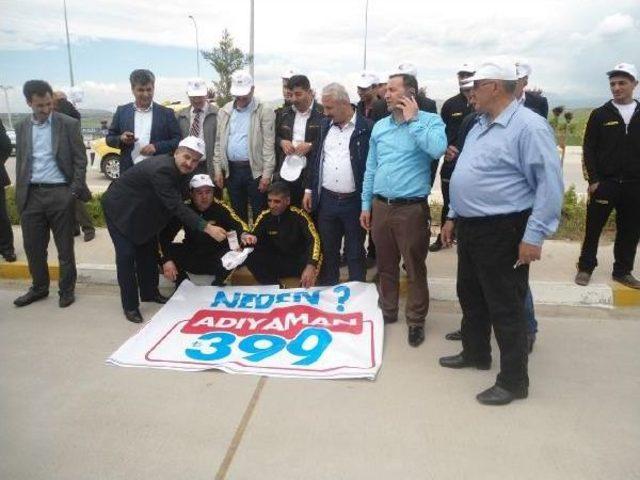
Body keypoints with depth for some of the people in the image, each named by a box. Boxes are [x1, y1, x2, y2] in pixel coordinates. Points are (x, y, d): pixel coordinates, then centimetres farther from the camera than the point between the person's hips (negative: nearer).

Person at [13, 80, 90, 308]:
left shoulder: (69, 124, -2)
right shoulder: (22, 127, 10)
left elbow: (80, 159, -3)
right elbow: (20, 163, 14)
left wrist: (74, 191, -12)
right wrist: (20, 196, 9)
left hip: (60, 193, -4)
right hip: (31, 194, 4)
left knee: (65, 247, 5)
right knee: (33, 247, 10)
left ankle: (67, 289, 19)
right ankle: (39, 287, 28)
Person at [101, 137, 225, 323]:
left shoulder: (178, 169, -8)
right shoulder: (161, 169, -35)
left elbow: (177, 201, 4)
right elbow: (176, 206, -41)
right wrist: (207, 228, -45)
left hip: (141, 209, 9)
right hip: (120, 208, -9)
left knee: (148, 249, 12)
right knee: (126, 254, -10)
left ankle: (149, 293, 29)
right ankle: (130, 306, 1)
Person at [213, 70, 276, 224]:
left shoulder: (264, 111, -4)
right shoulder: (224, 111, 10)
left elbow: (269, 144, -9)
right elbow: (219, 143, 11)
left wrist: (267, 173, -14)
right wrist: (218, 169, 5)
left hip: (255, 169, -4)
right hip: (231, 169, 4)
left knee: (259, 213, 3)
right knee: (237, 212, 14)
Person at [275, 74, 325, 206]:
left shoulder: (322, 113, -6)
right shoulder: (285, 113, 14)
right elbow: (275, 137, 23)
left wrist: (311, 146, -18)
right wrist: (281, 142, 1)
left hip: (311, 175, -5)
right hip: (286, 173, 5)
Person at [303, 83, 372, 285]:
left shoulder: (366, 128, -9)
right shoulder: (326, 125, 9)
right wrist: (309, 189, 11)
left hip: (354, 201, -4)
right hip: (326, 200, 5)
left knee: (355, 253, 8)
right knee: (327, 250, 14)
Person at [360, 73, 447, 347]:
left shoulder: (430, 121, -4)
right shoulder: (379, 126, 10)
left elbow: (437, 150, -26)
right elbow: (371, 168, 13)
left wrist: (412, 119, -15)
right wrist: (366, 204, 11)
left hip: (412, 208, -5)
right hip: (380, 206, 5)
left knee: (415, 268, 4)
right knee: (385, 265, 16)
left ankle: (416, 321, 19)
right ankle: (387, 311, 33)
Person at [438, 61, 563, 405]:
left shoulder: (529, 126, -15)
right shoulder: (480, 126, 13)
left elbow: (551, 184, -19)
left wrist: (534, 236, -22)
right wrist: (453, 217, 19)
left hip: (503, 232, -9)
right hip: (470, 228, 9)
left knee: (505, 308, 1)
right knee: (470, 297, 20)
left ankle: (513, 381, 17)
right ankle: (475, 353, 40)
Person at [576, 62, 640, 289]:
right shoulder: (600, 114, 2)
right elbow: (588, 149, -1)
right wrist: (593, 180, -8)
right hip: (604, 183, -2)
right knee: (593, 228, 4)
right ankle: (585, 268, 17)